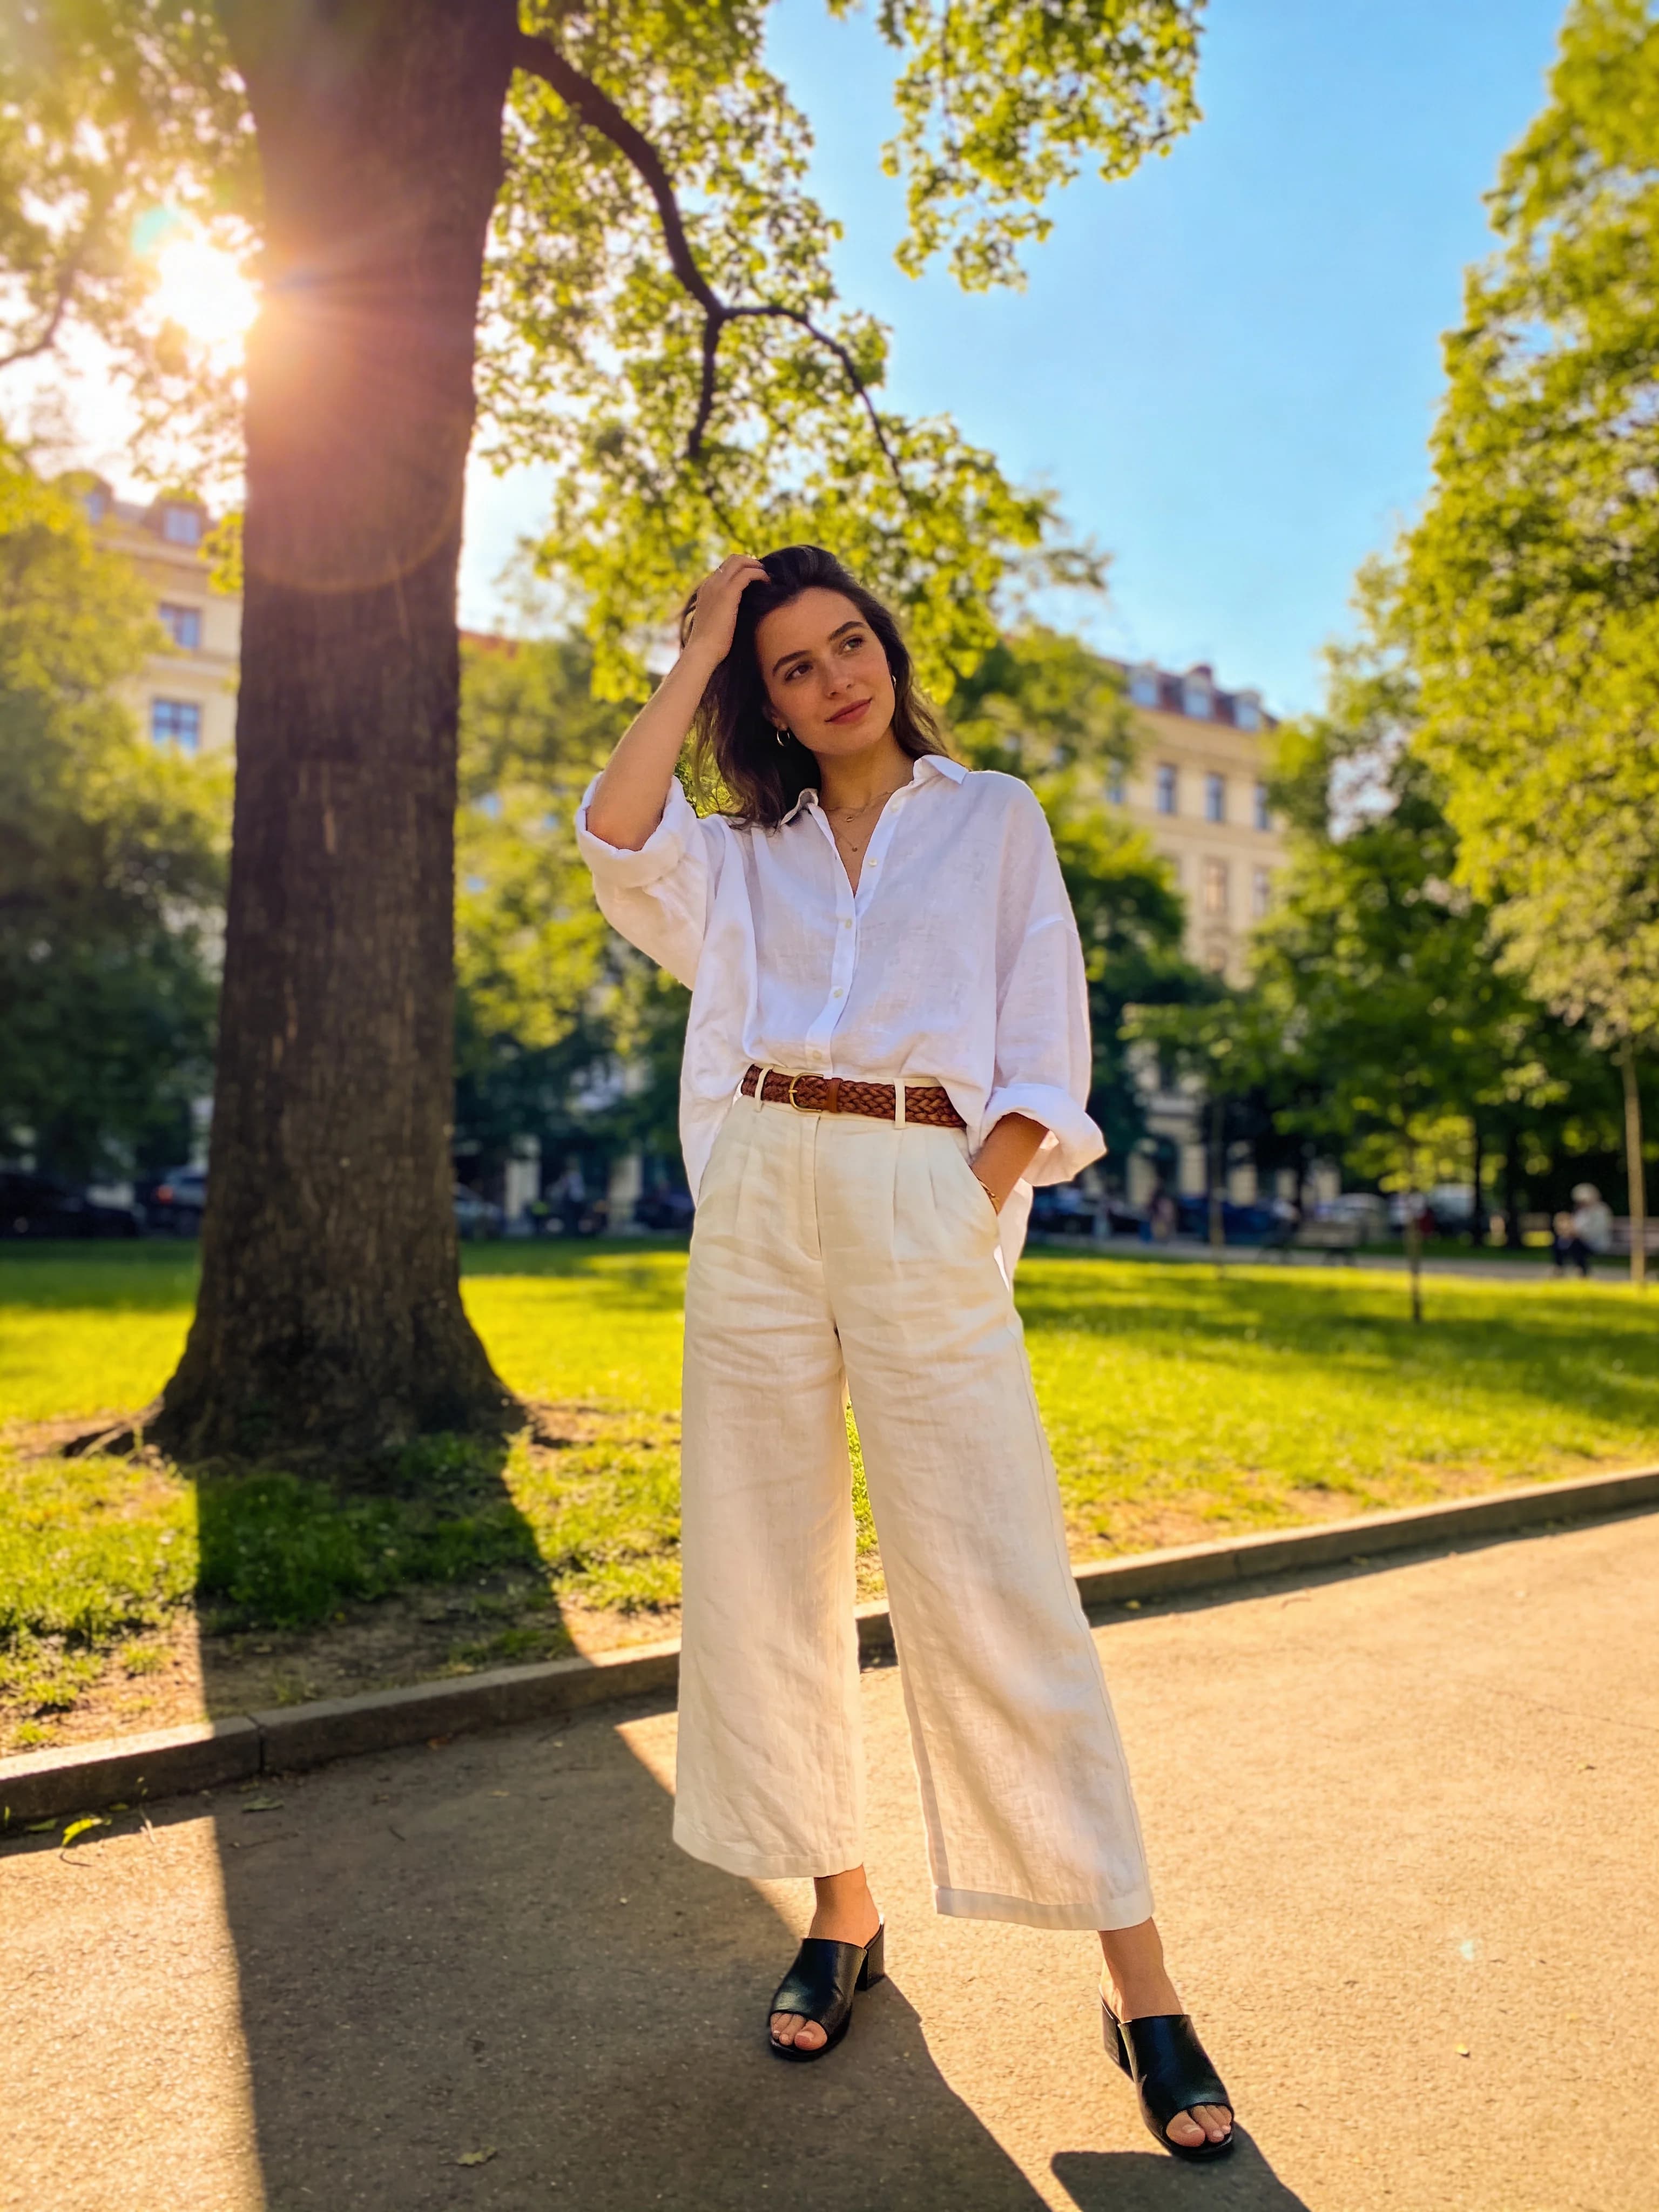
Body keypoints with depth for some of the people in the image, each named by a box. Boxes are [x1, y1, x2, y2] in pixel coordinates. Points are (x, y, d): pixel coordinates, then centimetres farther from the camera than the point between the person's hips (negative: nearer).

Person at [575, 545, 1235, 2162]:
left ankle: (1140, 1987, 5)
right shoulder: (744, 851, 18)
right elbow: (614, 835, -3)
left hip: (925, 1203, -3)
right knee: (762, 1574, 6)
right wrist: (696, 653, 7)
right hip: (758, 1207, 4)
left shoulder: (994, 817, 12)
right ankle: (842, 1916, 23)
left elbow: (1044, 1056, 5)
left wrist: (973, 1216, -9)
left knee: (992, 1587, -7)